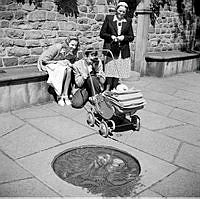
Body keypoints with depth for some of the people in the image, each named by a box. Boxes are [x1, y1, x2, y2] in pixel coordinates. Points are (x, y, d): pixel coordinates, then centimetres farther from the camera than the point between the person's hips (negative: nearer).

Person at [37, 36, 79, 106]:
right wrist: (59, 62, -24)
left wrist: (69, 64, -13)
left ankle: (65, 95, -24)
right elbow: (44, 59, -21)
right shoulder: (57, 47, -23)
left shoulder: (74, 53, -5)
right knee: (62, 71, -33)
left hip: (62, 65, 5)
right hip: (48, 64, -5)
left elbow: (71, 62, 12)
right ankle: (59, 96, -24)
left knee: (69, 70, -27)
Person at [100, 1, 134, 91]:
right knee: (110, 71, -7)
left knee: (118, 72, 4)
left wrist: (124, 37, -9)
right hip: (110, 50, -2)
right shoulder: (109, 18, 4)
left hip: (123, 51, 3)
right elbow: (102, 34, 4)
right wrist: (111, 36, -12)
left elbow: (131, 37, 10)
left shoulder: (128, 21, 10)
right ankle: (107, 90, 0)